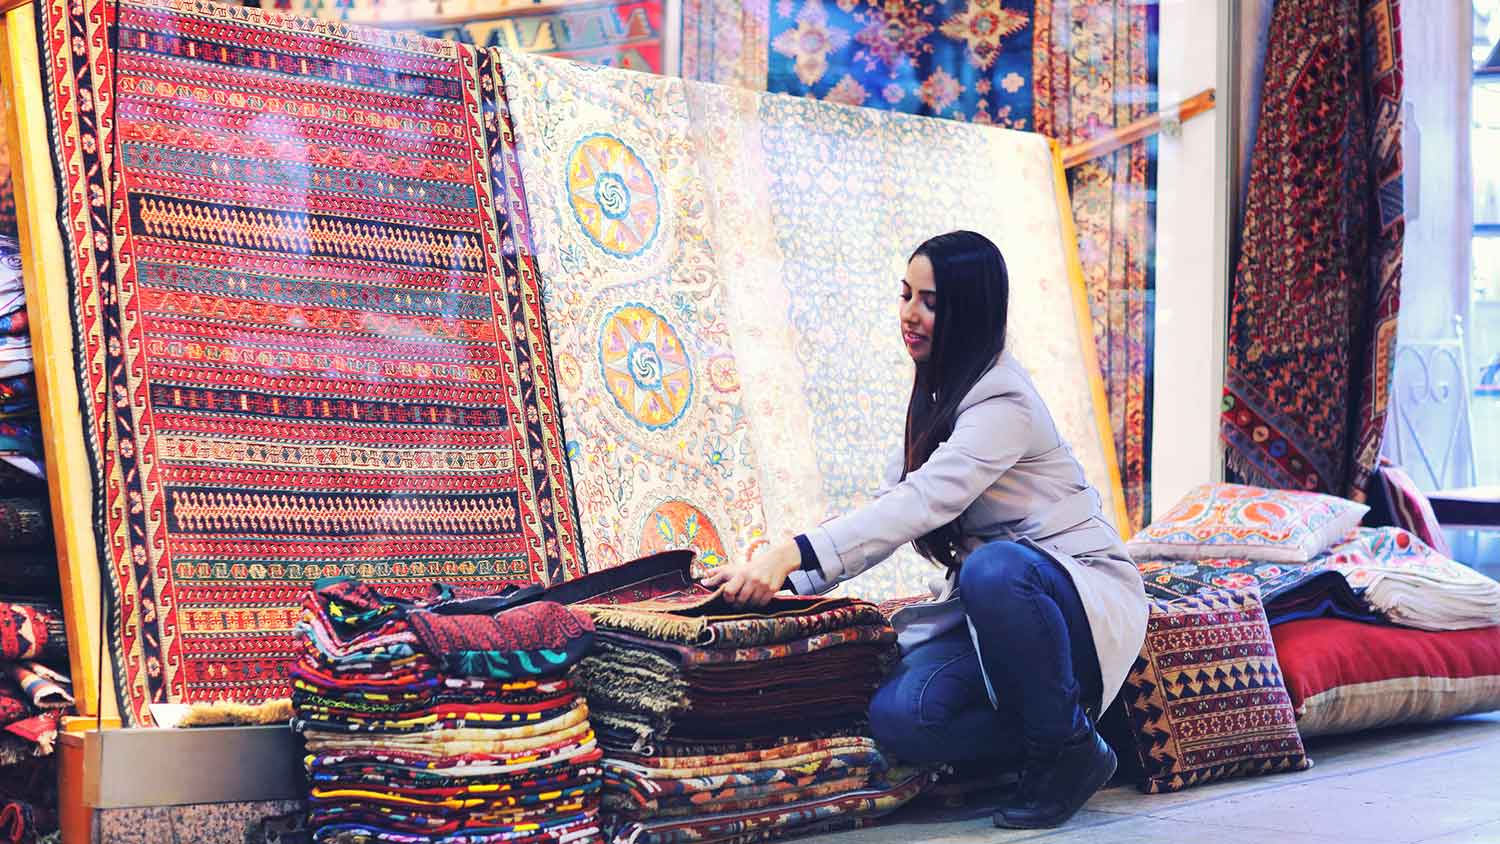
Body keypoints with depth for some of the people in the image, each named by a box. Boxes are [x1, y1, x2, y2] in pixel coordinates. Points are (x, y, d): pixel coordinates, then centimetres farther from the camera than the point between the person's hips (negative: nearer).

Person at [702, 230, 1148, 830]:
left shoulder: (1002, 404, -19)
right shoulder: (940, 397, 11)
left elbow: (921, 504, -33)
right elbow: (891, 507, 7)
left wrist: (791, 555, -41)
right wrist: (784, 579, -6)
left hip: (1082, 594, -7)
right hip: (991, 602, 7)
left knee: (995, 568, -42)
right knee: (899, 718, -21)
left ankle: (1071, 749, -20)